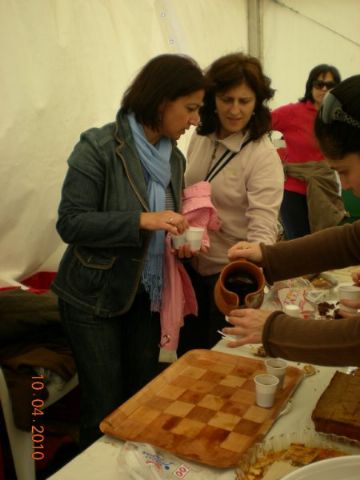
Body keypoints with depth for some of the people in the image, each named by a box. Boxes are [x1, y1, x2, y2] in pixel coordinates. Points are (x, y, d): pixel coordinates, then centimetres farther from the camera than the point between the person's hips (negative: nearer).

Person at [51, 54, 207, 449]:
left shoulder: (174, 157, 5)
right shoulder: (99, 148, -15)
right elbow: (70, 223, -18)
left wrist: (183, 236, -6)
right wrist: (141, 220, -28)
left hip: (146, 295, 6)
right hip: (95, 297, -5)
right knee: (105, 406, 6)